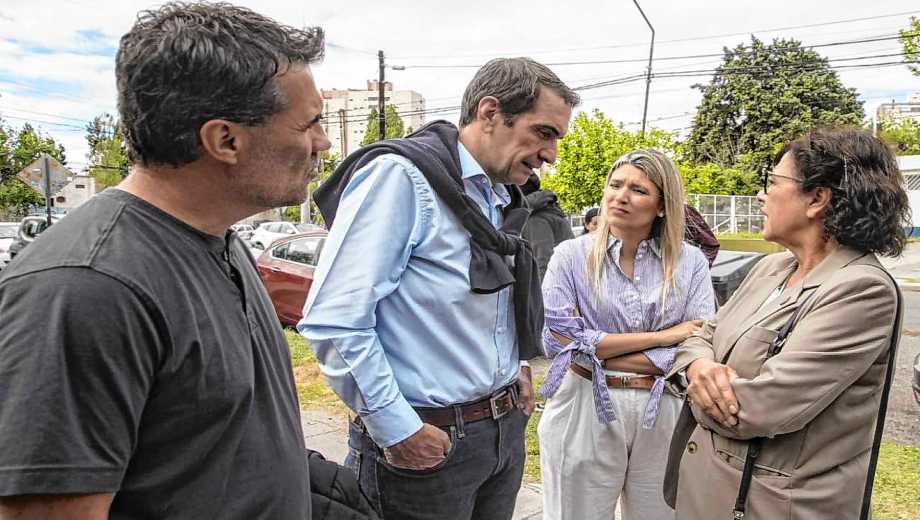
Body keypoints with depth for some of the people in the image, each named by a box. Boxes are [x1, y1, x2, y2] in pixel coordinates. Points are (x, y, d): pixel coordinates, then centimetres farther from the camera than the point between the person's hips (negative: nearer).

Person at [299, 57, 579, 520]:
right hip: (429, 441, -8)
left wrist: (515, 365, 9)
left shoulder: (501, 198, 10)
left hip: (506, 429, 8)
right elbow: (333, 322, -23)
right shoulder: (400, 174, -17)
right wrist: (398, 432, -18)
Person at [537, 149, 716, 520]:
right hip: (584, 414, -1)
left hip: (662, 417, 2)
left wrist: (596, 352, -13)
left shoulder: (691, 262, -1)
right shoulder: (572, 255, -5)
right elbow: (558, 340, -14)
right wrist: (660, 336, -12)